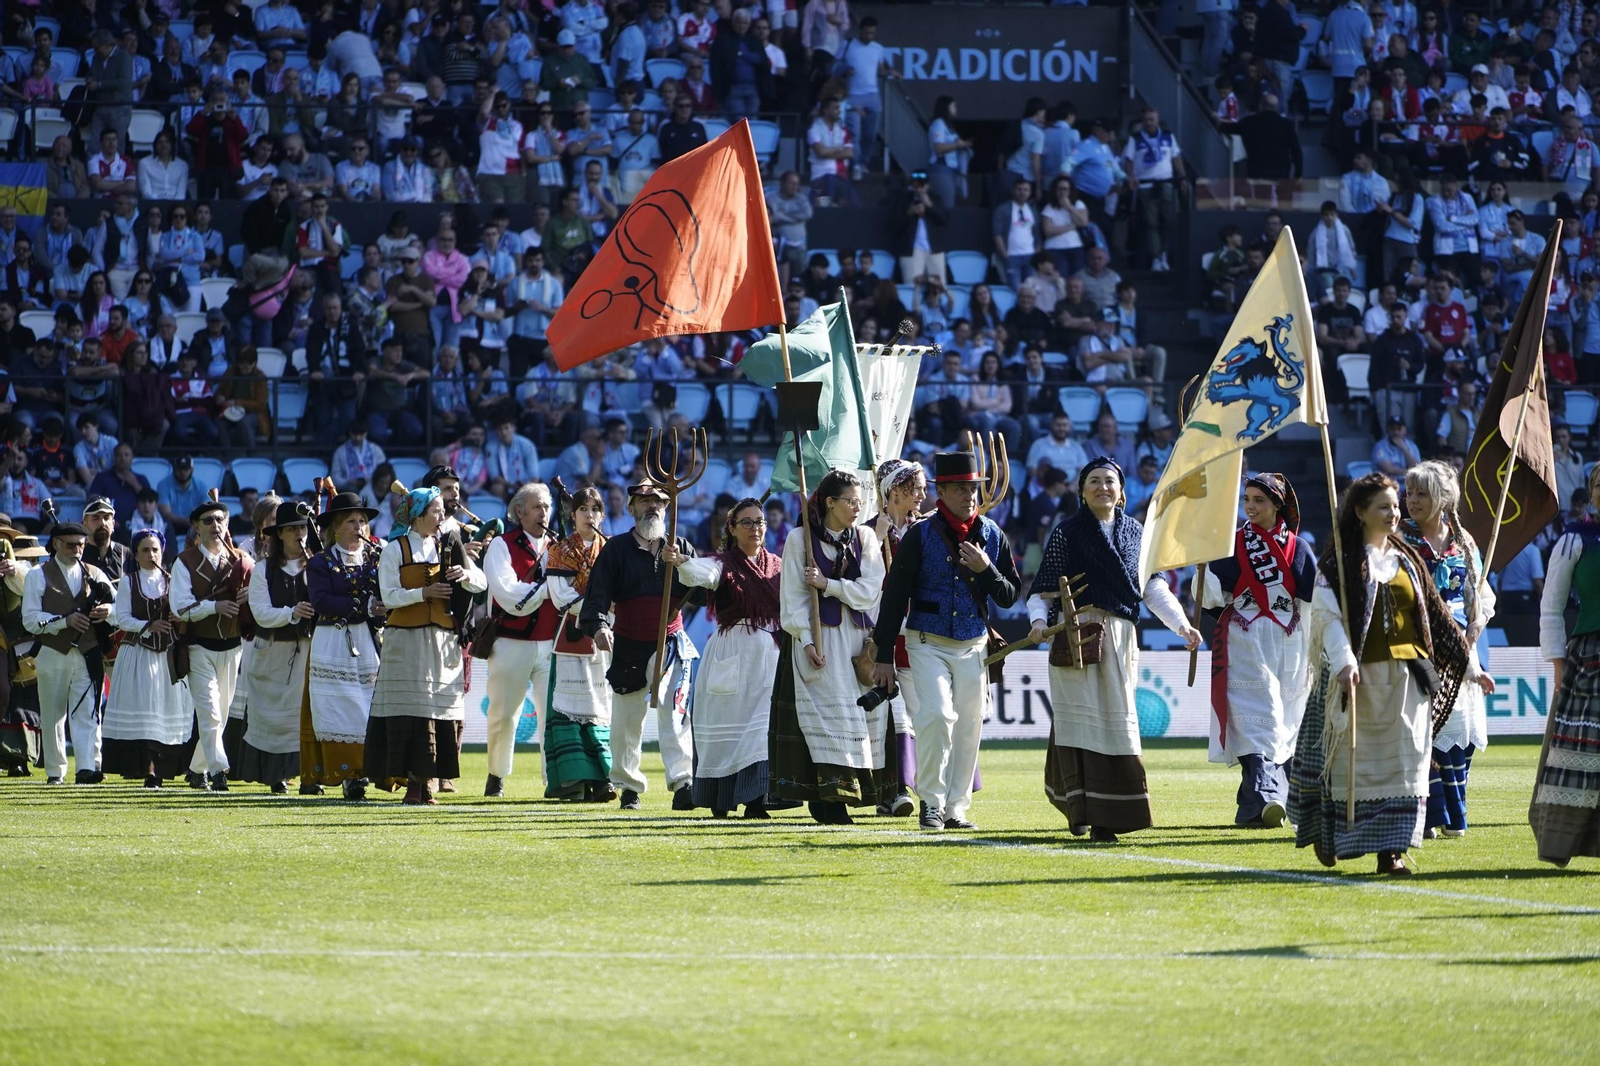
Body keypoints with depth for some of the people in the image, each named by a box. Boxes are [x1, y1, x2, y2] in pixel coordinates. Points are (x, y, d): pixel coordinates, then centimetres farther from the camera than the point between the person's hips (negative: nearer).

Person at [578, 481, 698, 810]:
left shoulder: (681, 548, 9)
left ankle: (682, 783, -22)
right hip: (628, 647, 0)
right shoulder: (616, 549, 3)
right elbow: (597, 594, -5)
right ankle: (628, 786, 21)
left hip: (671, 645, 0)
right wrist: (598, 626, -24)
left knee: (674, 712, -15)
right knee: (626, 721, 7)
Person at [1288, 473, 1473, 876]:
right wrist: (1344, 662, -29)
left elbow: (1435, 615, 18)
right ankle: (1328, 835, 21)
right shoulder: (1340, 562, -3)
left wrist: (1468, 665, 17)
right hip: (1360, 674, -4)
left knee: (1402, 761, -3)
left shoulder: (1406, 560, 13)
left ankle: (1392, 850, -1)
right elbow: (1328, 615, -13)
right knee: (1353, 760, 1)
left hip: (1405, 675, 4)